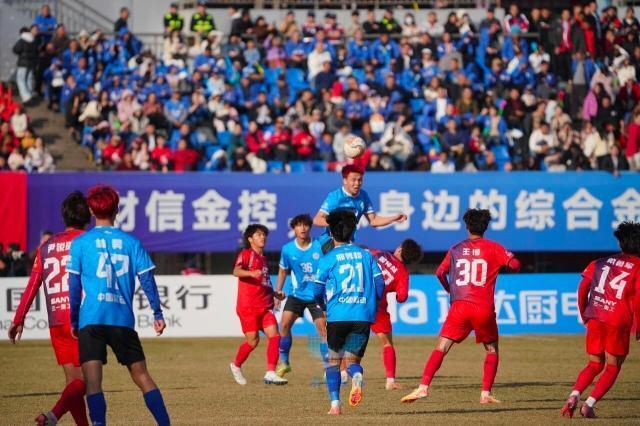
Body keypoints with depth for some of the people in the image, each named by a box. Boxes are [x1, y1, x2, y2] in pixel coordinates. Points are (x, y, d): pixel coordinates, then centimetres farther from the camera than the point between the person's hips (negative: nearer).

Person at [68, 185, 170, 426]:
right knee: (141, 375, 13)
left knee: (92, 381, -7)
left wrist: (74, 321, 10)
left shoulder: (80, 243, 3)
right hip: (123, 319, 2)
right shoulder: (131, 242, 7)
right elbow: (147, 280, 4)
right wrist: (158, 313, 11)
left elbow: (74, 286, 2)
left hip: (91, 319, -2)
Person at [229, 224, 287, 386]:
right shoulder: (246, 253, -2)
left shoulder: (263, 258, 21)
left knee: (274, 335, -10)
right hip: (248, 306, -6)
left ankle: (270, 373, -11)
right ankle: (236, 366, 23)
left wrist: (275, 293, 16)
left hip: (265, 306, 6)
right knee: (253, 340, -2)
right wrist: (251, 273, -40)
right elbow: (236, 271, -21)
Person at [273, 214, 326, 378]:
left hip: (316, 295, -2)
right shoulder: (287, 249, -5)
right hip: (297, 294, 2)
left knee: (323, 329, -7)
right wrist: (278, 291, 6)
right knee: (285, 324, -10)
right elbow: (283, 270, 11)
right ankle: (284, 363, 6)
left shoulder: (319, 247, -11)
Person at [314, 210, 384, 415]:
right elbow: (380, 285, 6)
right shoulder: (366, 255, 9)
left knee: (333, 361, 16)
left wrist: (322, 300, 26)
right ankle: (356, 376, -27)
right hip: (363, 317, 2)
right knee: (352, 360, 10)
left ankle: (335, 403, 2)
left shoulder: (327, 259, 1)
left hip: (337, 316, -2)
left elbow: (318, 292, 3)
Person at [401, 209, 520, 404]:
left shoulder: (456, 249, 11)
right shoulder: (493, 248, 5)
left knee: (441, 348, -1)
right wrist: (506, 258, 20)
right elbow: (515, 265, -3)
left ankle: (423, 387, -17)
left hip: (459, 306, 1)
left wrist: (450, 290, 27)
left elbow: (440, 272, 9)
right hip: (484, 308, -1)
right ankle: (486, 394, 7)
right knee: (491, 350, 17)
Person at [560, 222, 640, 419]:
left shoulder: (601, 262, 14)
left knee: (595, 365, 18)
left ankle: (574, 396, -6)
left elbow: (583, 286, 7)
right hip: (619, 323, -4)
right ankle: (589, 404, -6)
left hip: (595, 319, 4)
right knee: (612, 367, 10)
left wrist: (584, 314, 17)